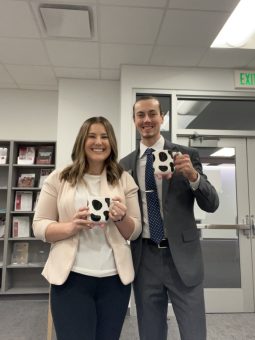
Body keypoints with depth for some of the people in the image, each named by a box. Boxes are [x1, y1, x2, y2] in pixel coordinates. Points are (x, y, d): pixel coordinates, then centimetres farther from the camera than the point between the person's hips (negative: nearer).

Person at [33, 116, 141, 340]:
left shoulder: (124, 180, 4)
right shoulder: (58, 179, 0)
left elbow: (135, 232, 6)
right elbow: (39, 226, 0)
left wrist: (121, 218, -17)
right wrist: (70, 227, -19)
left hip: (115, 278, 2)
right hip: (71, 277, -2)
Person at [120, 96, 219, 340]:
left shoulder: (186, 155, -2)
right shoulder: (125, 164, 5)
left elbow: (211, 205, -6)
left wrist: (193, 176, -23)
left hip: (182, 258, -2)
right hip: (143, 259, 2)